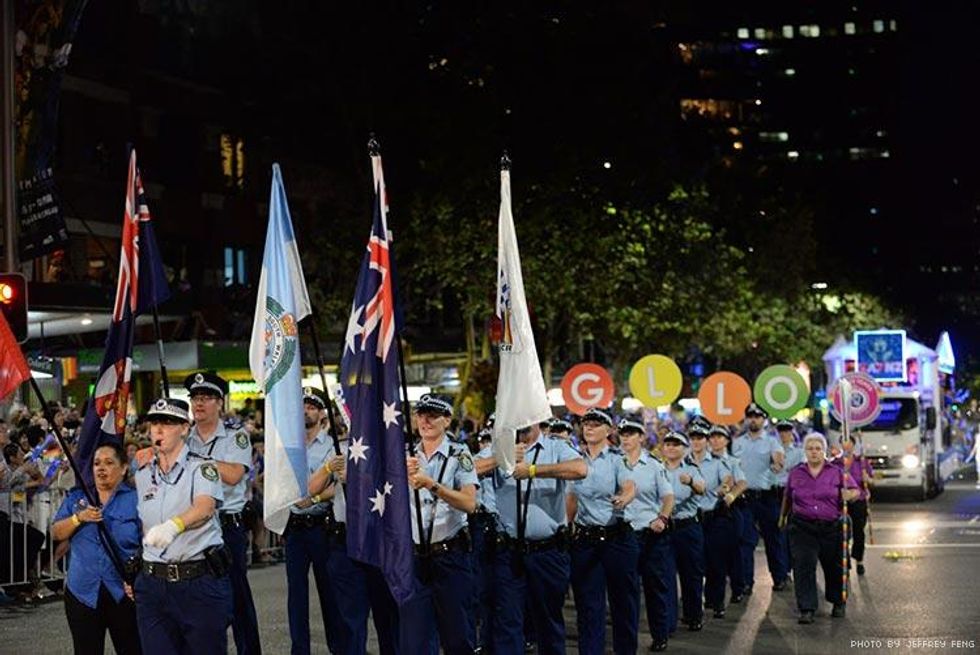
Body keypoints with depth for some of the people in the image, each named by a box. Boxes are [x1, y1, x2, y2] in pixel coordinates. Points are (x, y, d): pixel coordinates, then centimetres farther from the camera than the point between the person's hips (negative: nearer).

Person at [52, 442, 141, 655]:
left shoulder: (135, 500, 1)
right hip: (82, 592, 3)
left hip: (123, 593, -3)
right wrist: (79, 518, -12)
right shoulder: (75, 498, 13)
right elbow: (56, 534, 6)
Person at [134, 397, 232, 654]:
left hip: (201, 582, -4)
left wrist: (174, 525, -45)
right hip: (153, 583, 4)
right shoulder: (142, 475, 12)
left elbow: (204, 507, -25)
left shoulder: (201, 468, -5)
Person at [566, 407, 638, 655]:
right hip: (584, 539, 3)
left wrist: (624, 498, -44)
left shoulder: (617, 458, -5)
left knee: (624, 600, 3)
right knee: (587, 604, 4)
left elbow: (630, 487, -22)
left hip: (617, 536, -3)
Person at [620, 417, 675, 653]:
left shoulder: (654, 465, 3)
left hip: (652, 534, 0)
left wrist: (662, 518, -12)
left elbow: (668, 497, 3)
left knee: (656, 586, 3)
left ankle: (659, 636, 15)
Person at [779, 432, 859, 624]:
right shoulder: (796, 474, 7)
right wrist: (783, 516, 29)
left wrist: (848, 495, -18)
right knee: (803, 567, -11)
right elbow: (787, 498, 21)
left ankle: (838, 604, 32)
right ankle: (806, 609, -10)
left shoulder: (837, 472, 3)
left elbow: (854, 491, 4)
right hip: (802, 527, 0)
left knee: (834, 567, 11)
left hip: (832, 527, 0)